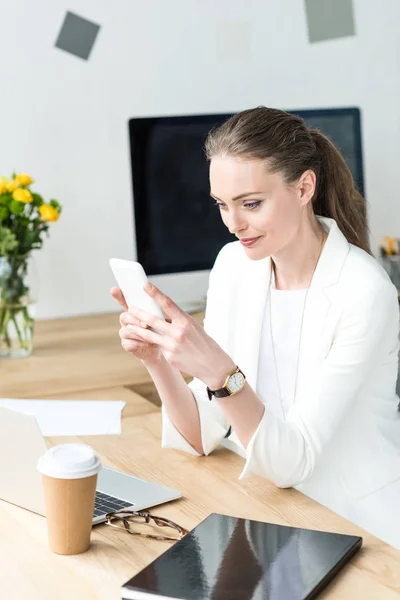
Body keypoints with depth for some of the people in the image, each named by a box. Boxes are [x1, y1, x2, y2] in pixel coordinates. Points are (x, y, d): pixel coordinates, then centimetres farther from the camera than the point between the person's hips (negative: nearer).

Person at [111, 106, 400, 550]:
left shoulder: (363, 293, -19)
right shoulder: (234, 264, -1)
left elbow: (293, 461, -21)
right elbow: (201, 436, -2)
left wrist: (220, 372, -34)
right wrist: (157, 362, -19)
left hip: (363, 527, -4)